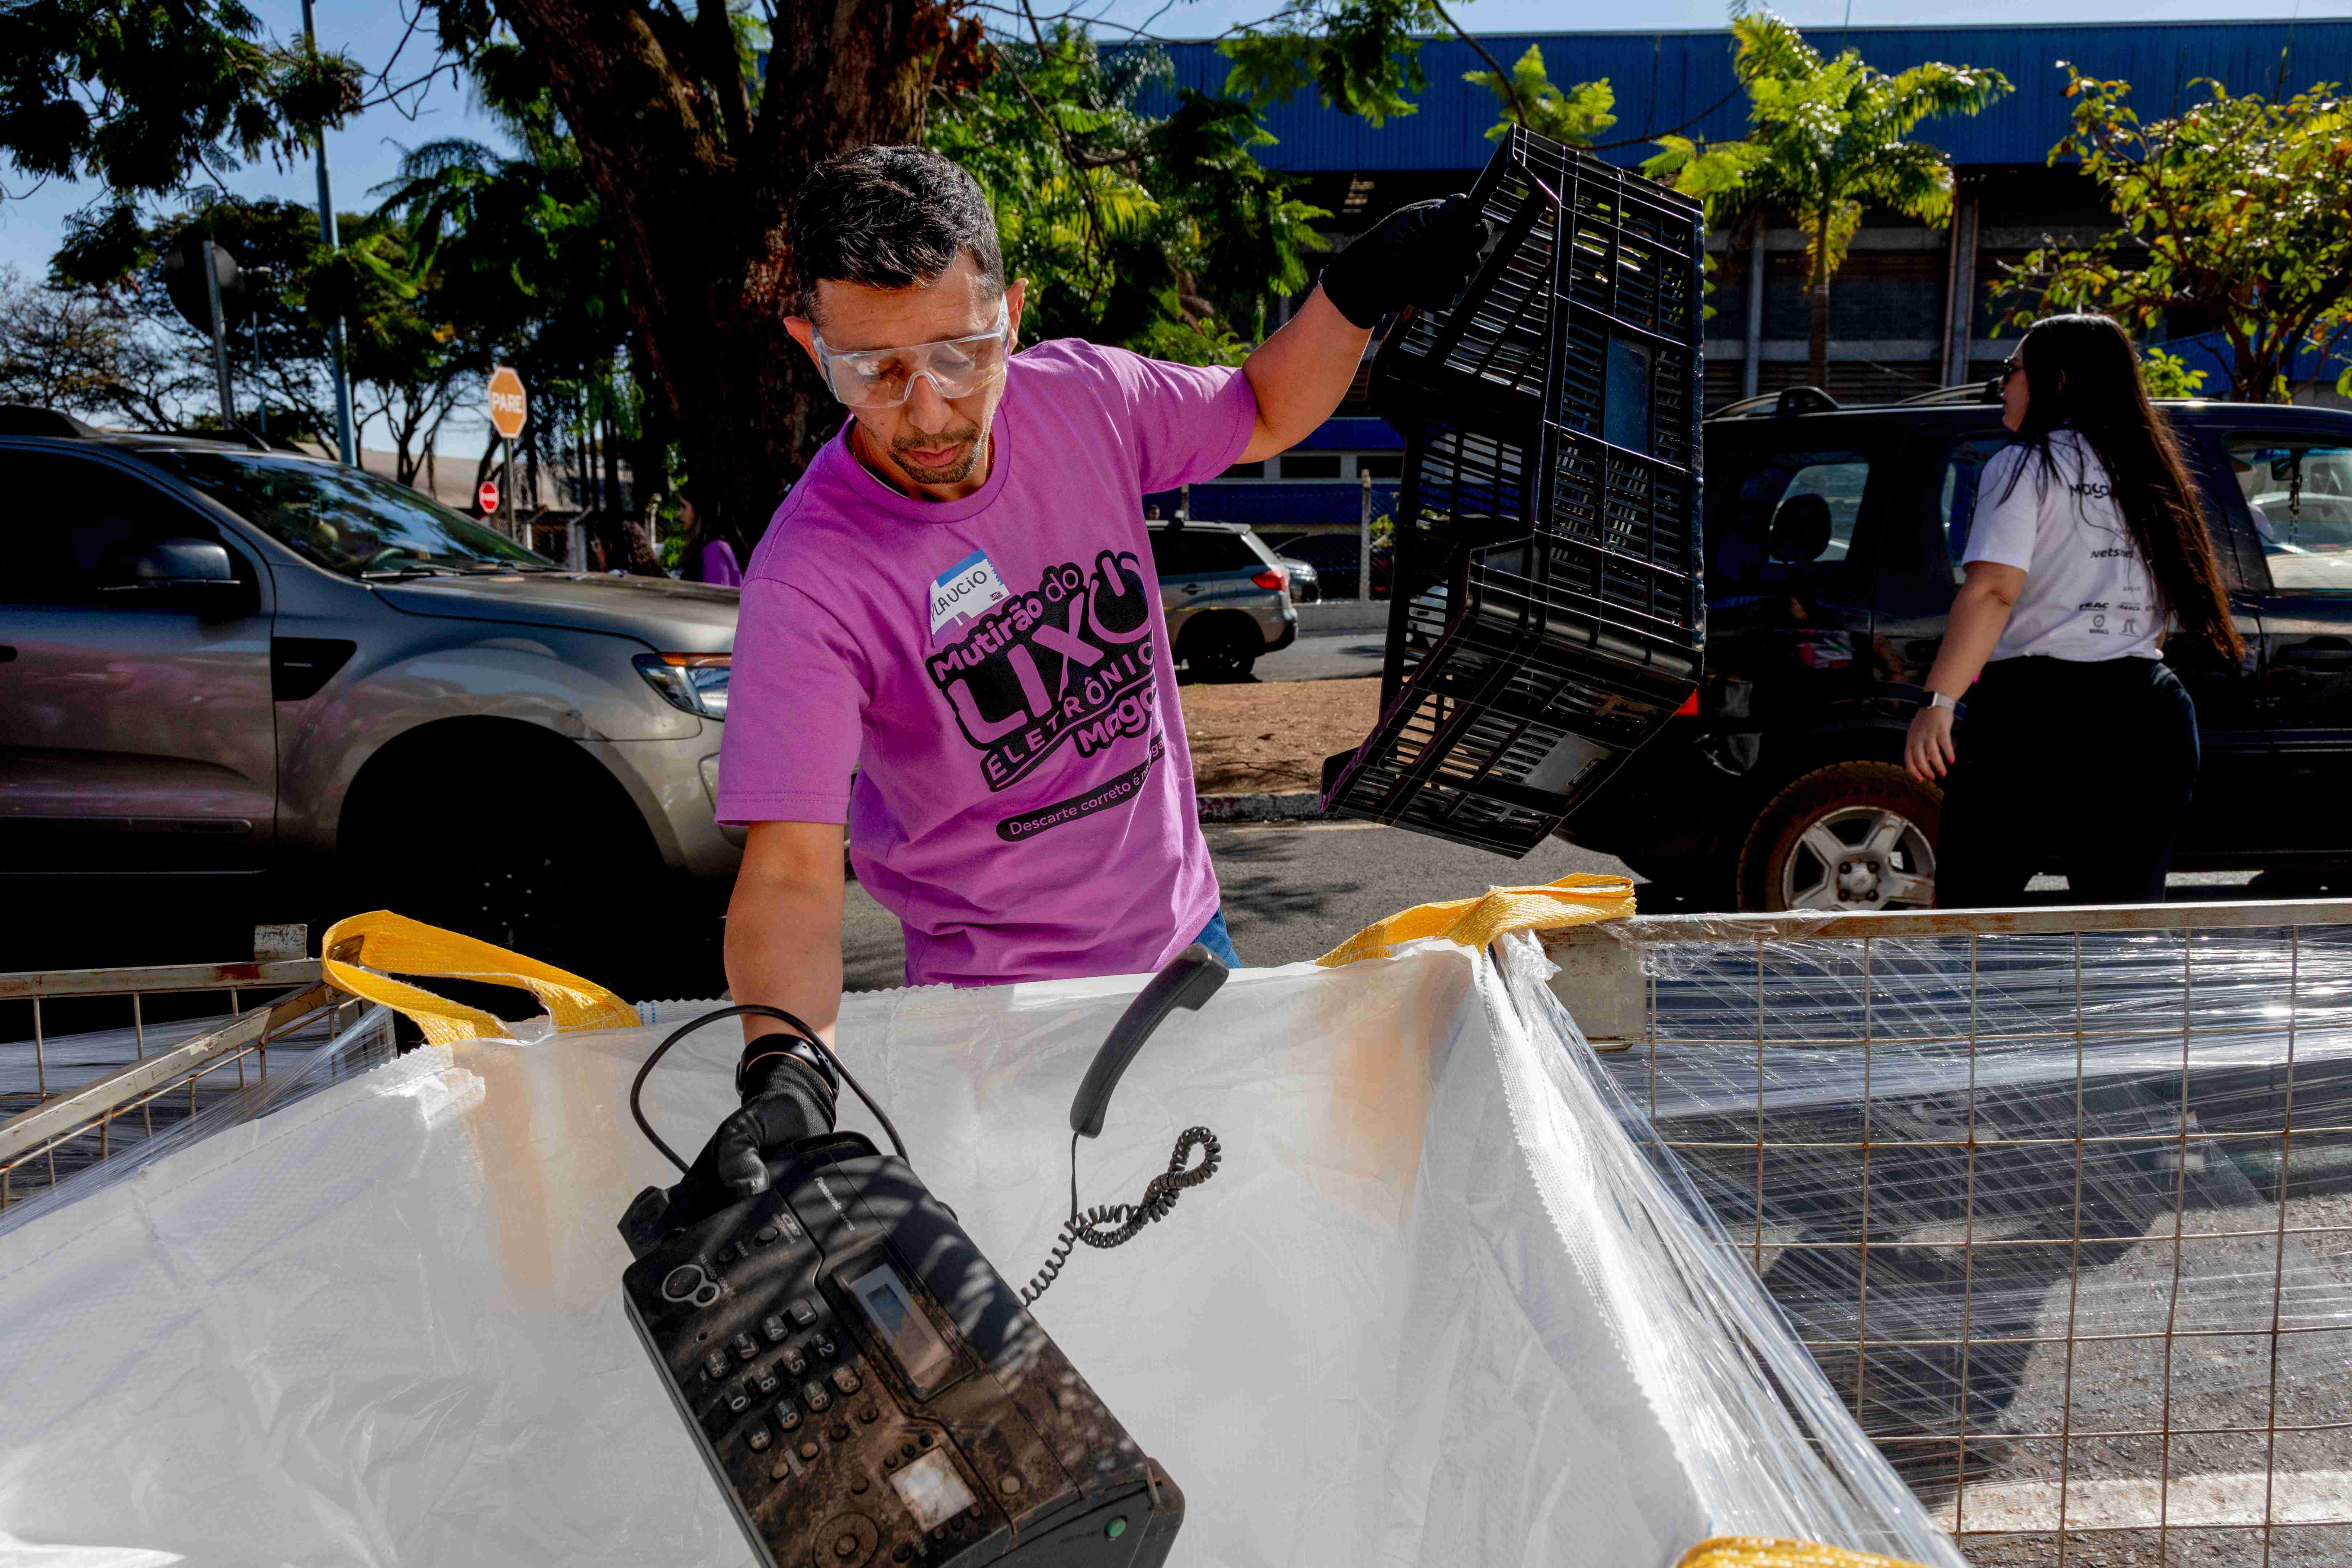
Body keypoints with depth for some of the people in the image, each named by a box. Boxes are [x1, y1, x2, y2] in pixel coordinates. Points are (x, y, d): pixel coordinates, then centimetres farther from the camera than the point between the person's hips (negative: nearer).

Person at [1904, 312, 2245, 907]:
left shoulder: (2025, 466, -2)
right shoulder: (2150, 474, 17)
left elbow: (1992, 590, -16)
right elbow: (2163, 615, 18)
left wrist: (1937, 703, -23)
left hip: (2036, 710, -6)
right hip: (2150, 718, 6)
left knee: (1969, 909, 3)